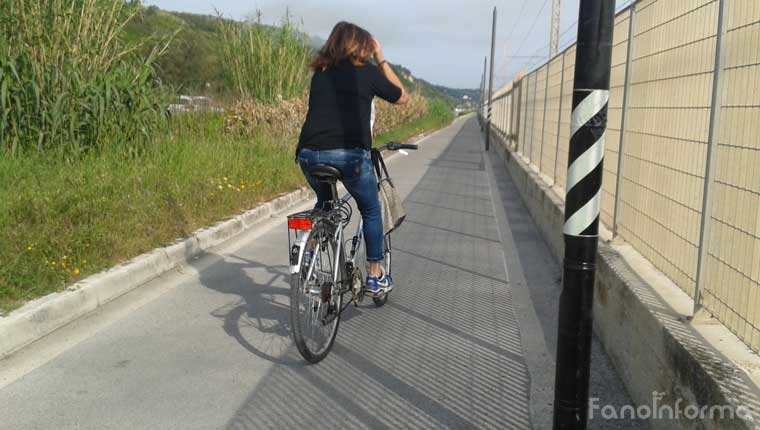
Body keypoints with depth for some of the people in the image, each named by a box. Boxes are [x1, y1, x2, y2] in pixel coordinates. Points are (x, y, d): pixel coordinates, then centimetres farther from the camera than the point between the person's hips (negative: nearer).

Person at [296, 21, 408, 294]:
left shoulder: (320, 73, 17)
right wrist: (381, 61, 22)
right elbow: (402, 98, 19)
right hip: (350, 154, -4)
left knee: (324, 205, 32)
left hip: (310, 153, 4)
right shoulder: (368, 72, 6)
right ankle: (375, 276, 23)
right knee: (371, 211, 19)